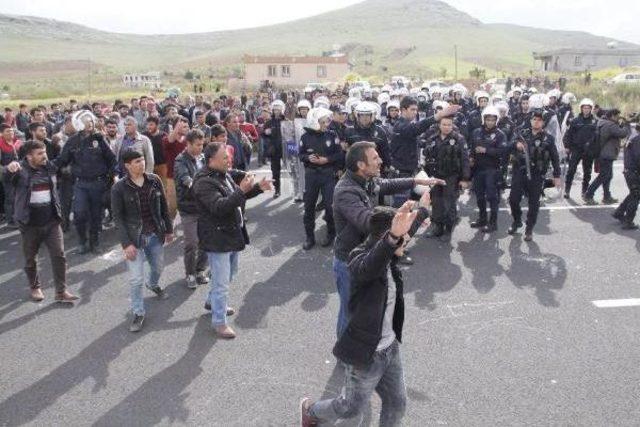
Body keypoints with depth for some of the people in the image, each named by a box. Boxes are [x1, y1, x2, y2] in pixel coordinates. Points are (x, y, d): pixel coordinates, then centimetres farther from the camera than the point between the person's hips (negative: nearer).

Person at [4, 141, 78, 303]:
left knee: (59, 255, -1)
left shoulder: (50, 167, 4)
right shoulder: (20, 170, -10)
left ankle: (61, 291, 6)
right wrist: (10, 168, -53)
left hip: (52, 221, 3)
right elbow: (6, 176, -29)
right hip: (30, 223, -3)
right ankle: (35, 287, 33)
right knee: (30, 259, 12)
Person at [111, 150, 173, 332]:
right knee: (136, 279, -3)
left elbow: (164, 207, 6)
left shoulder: (154, 180, -4)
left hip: (155, 235, 4)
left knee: (158, 266, 23)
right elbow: (118, 218, -11)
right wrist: (126, 244, -16)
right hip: (134, 237, -4)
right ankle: (138, 313, 15)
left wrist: (169, 229, 10)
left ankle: (153, 285, 57)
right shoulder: (119, 188, -13)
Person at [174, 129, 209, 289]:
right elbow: (186, 180, -28)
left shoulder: (203, 158, 6)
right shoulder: (181, 161, -12)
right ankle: (190, 274, 21)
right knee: (191, 244, 3)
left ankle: (201, 270, 30)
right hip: (189, 209, -5)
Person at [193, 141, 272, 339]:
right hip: (217, 238, -9)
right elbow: (219, 207, -33)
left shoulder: (225, 174, 6)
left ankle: (212, 301, 49)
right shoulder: (204, 182, -22)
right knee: (221, 282, 0)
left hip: (233, 233, 10)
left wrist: (258, 187, 1)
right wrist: (241, 191, -40)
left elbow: (239, 195, 17)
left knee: (230, 272, 27)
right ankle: (219, 322, 15)